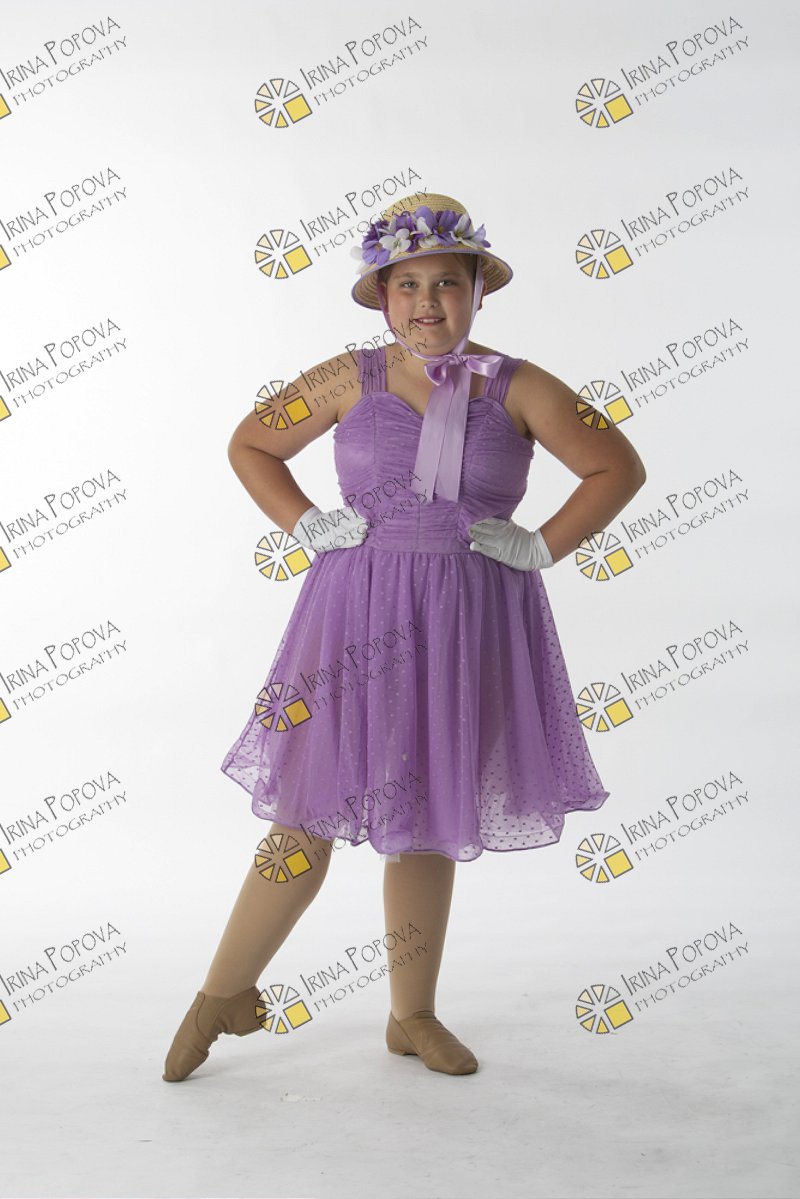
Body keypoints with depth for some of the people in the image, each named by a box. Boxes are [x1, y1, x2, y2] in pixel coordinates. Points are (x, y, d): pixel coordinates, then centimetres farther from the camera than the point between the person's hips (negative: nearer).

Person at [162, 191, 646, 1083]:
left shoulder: (517, 389, 2)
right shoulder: (352, 379, 3)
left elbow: (619, 467, 6)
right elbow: (249, 446, 13)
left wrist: (541, 548, -2)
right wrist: (304, 526, 0)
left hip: (469, 629, 1)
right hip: (357, 616, -1)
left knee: (430, 825, 11)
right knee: (306, 814, -1)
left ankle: (413, 1016, 28)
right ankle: (225, 993, 20)